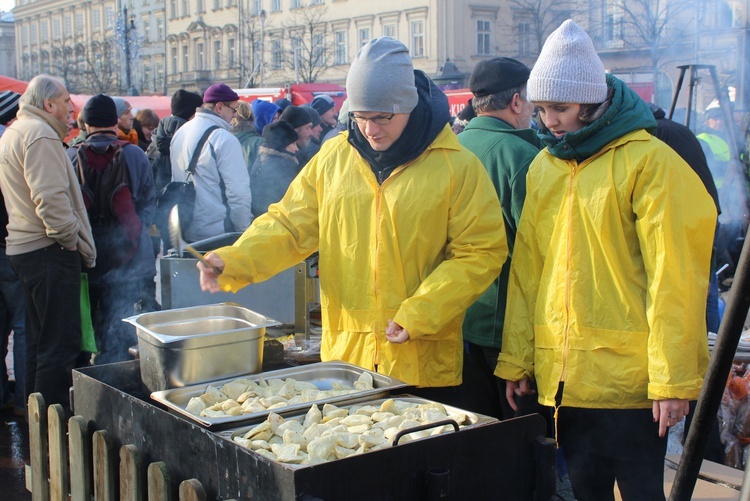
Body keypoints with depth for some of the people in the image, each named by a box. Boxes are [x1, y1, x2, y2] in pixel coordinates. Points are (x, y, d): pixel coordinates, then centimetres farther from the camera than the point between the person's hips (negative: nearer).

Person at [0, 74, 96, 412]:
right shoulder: (40, 135, -14)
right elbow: (51, 198, -23)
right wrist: (72, 241, -14)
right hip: (49, 250, -11)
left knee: (39, 342, 18)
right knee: (60, 346, -7)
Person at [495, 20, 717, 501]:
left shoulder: (648, 161, -9)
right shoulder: (544, 166, 10)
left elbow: (673, 277, -12)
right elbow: (526, 271, 11)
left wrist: (673, 378, -13)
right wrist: (516, 358, 9)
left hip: (627, 379, -5)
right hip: (562, 377, 6)